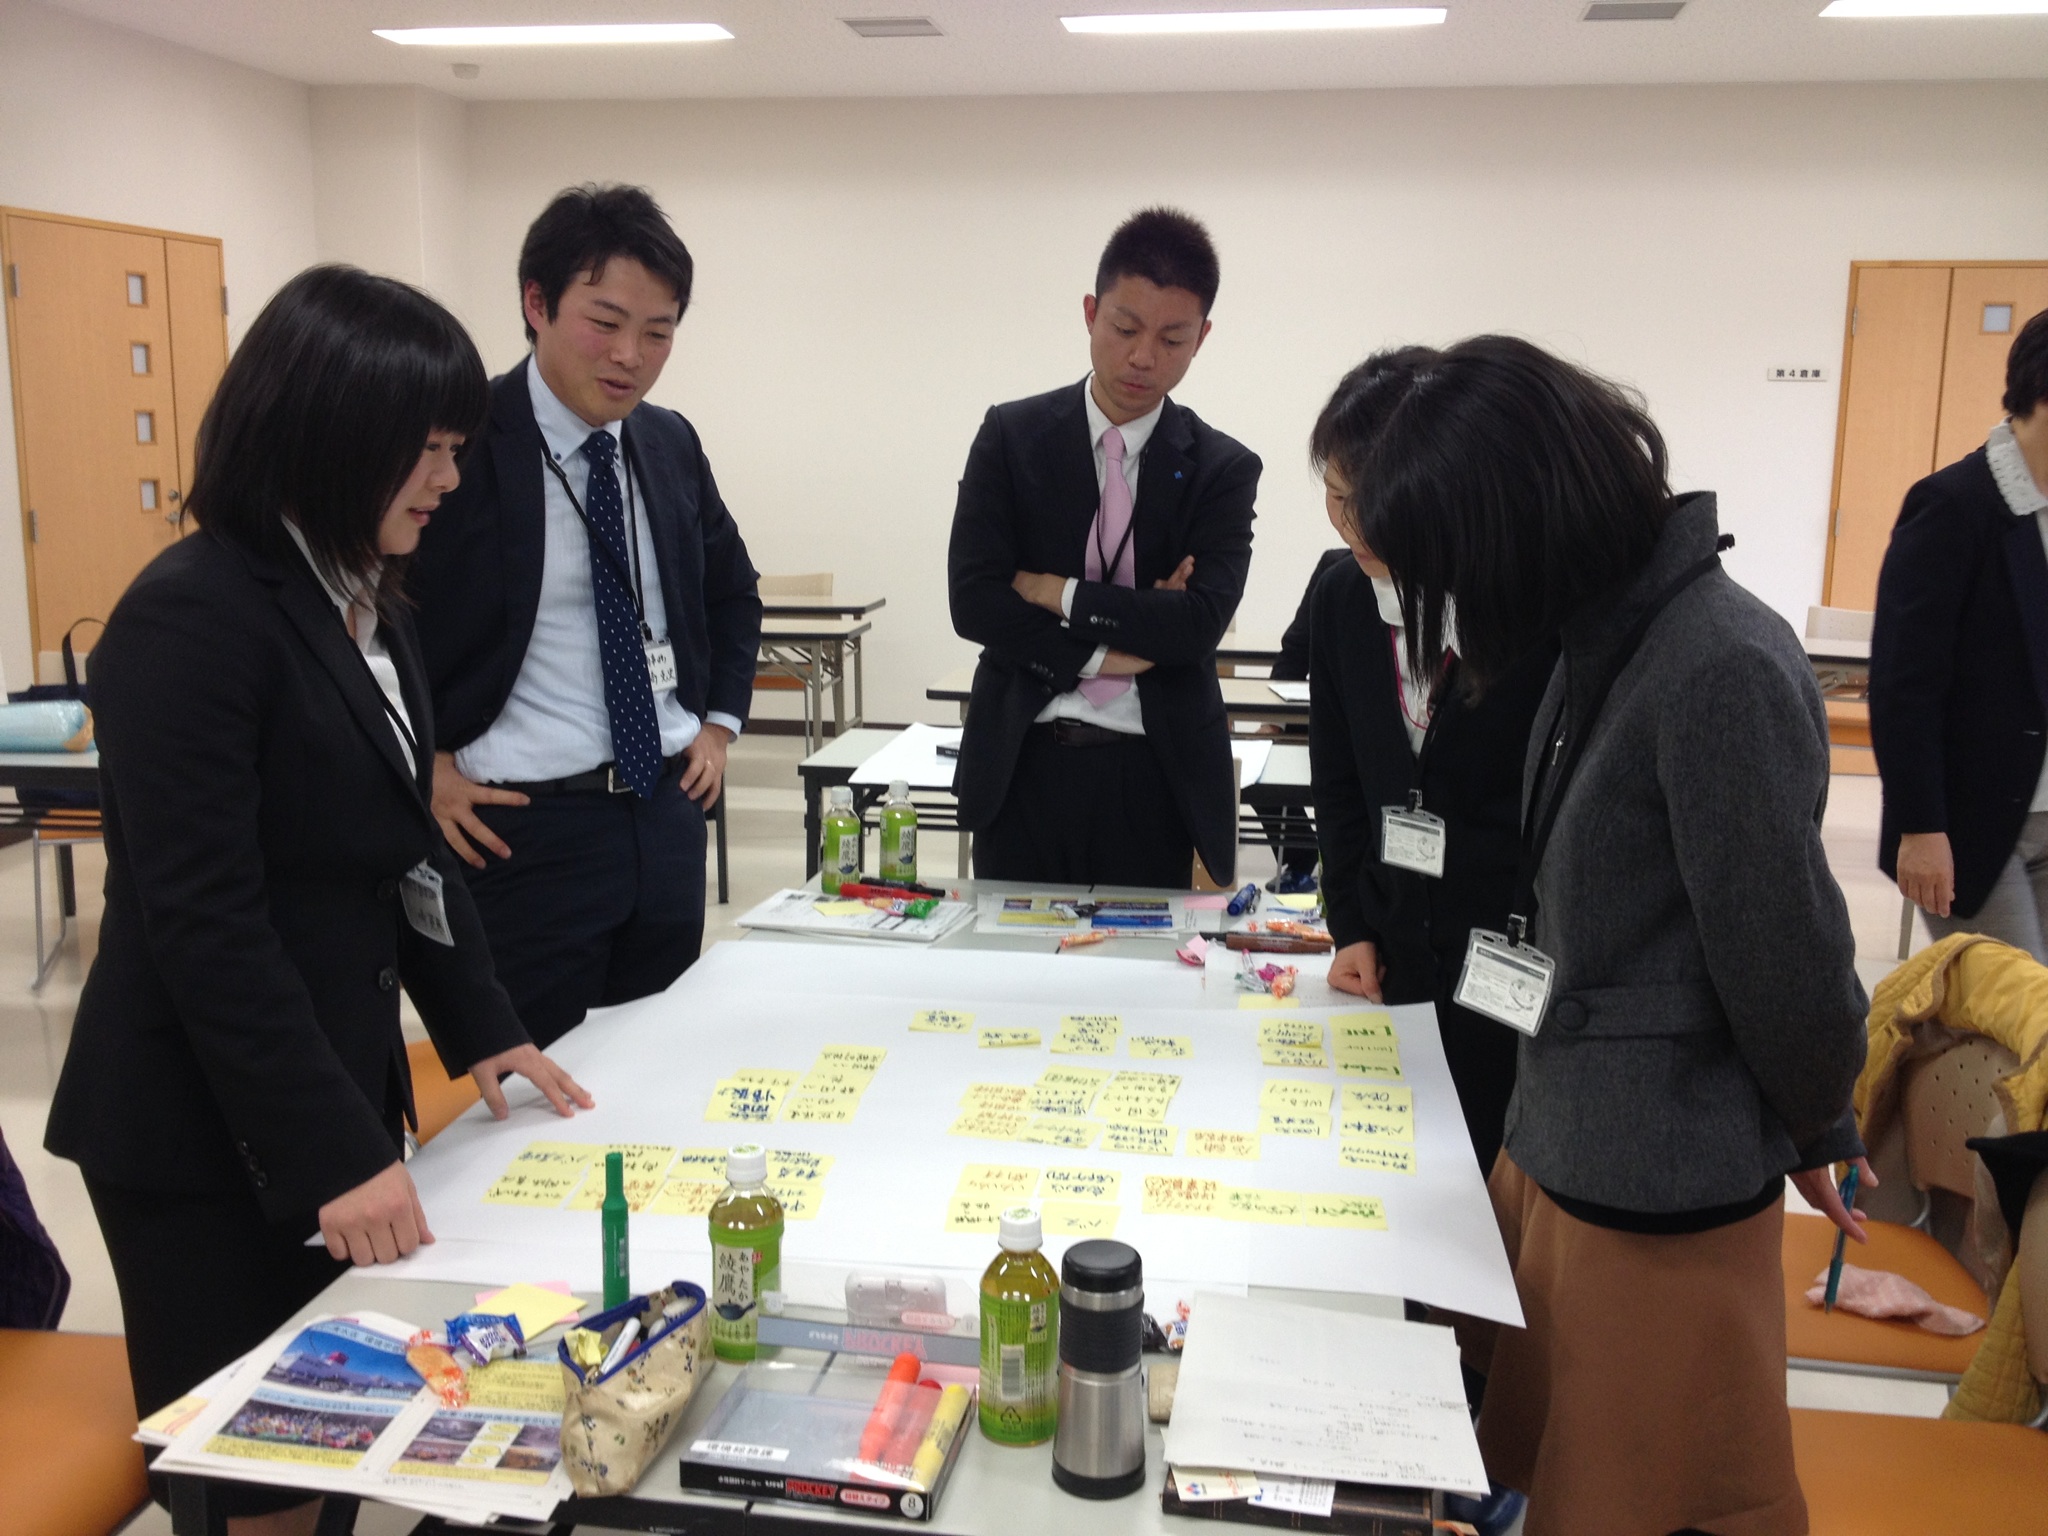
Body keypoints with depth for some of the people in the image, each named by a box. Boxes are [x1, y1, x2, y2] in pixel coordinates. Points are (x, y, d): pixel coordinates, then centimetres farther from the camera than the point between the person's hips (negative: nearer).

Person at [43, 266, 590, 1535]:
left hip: (335, 1085, 8)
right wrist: (335, 1150, -23)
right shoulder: (191, 618, -19)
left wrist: (482, 1027, 5)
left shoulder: (368, 599, 8)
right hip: (211, 1130, -8)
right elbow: (201, 922, -22)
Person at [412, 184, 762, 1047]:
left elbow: (732, 591, 23)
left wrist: (720, 721, 12)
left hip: (668, 812, 6)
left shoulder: (672, 444, 7)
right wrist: (424, 762, -10)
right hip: (521, 828, -6)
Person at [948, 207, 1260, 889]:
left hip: (1154, 778, 0)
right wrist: (1105, 652, -12)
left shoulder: (1223, 469, 1)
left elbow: (1200, 622, -12)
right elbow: (971, 600, -8)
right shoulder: (1011, 436, 2)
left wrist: (1056, 593, -12)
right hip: (1023, 767, 0)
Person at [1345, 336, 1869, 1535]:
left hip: (1660, 1194, -8)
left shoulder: (1724, 667, -24)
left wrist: (1818, 1133, -1)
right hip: (1558, 1149, 8)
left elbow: (1784, 955, -16)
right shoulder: (1611, 636, 3)